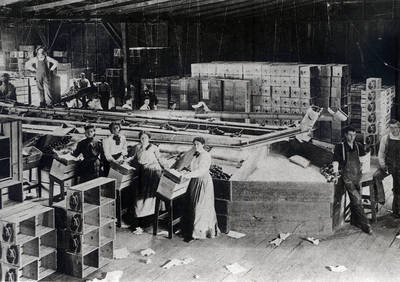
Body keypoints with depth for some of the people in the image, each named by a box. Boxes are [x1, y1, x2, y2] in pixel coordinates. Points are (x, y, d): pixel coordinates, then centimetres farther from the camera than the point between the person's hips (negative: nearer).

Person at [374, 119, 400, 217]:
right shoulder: (385, 138, -1)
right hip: (387, 165, 0)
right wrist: (382, 164, -9)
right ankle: (380, 198, -23)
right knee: (376, 176, -29)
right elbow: (381, 152, 2)